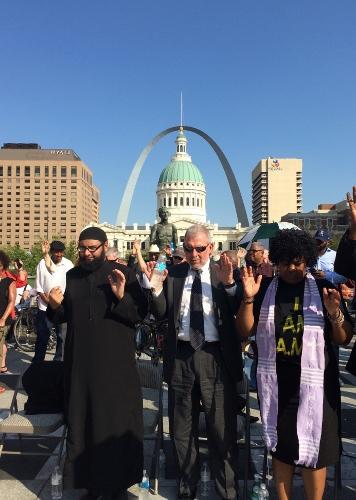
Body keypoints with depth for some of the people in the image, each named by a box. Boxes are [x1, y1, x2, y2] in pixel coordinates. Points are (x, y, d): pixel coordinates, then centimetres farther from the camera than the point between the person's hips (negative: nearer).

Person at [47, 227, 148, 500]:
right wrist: (55, 306, -7)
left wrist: (122, 296, -27)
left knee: (117, 421, 8)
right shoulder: (71, 276, 8)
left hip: (116, 364, -4)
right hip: (80, 363, 4)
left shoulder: (123, 273, -5)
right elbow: (62, 317, 14)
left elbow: (141, 314, -10)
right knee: (82, 421, 13)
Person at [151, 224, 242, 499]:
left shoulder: (225, 273, 1)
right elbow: (161, 313, 0)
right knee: (182, 429, 18)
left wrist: (229, 284, -25)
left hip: (216, 357, -2)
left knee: (223, 429, 8)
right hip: (180, 356, 3)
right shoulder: (173, 275, 5)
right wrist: (155, 287, -15)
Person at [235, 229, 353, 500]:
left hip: (313, 381, -1)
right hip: (275, 381, 2)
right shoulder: (264, 288, 1)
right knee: (280, 446, 16)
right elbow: (245, 331, 0)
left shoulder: (323, 288, -2)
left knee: (314, 447, 11)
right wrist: (248, 298, -15)